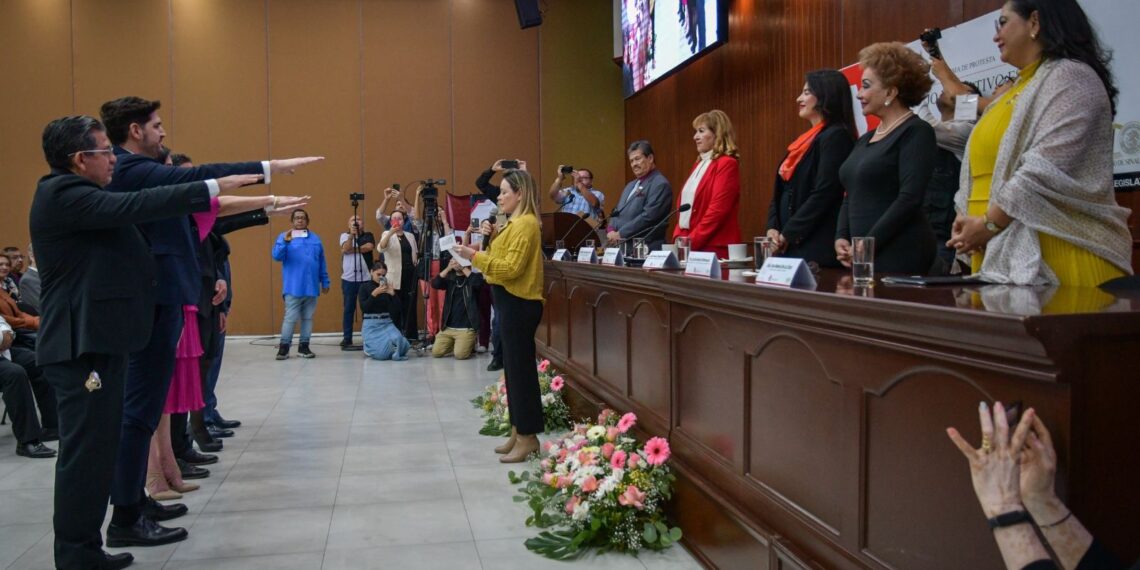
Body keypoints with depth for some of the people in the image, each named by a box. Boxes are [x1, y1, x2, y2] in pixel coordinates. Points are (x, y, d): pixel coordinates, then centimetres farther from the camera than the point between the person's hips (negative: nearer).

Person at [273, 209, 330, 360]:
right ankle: (284, 347, 1)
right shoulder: (284, 236, 2)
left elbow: (322, 263, 13)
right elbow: (276, 256, -12)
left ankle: (304, 346, 16)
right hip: (293, 287, -4)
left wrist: (325, 282, 11)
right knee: (290, 318, -7)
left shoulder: (315, 238, 12)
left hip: (311, 287, 4)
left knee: (308, 317, 8)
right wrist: (285, 242, -27)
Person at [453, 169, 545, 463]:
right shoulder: (516, 223, 16)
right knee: (513, 367, 13)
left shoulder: (526, 224, -15)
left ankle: (528, 437, 1)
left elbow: (511, 268, -21)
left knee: (521, 368, -5)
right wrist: (477, 255, 6)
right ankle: (518, 431, 20)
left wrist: (475, 256, -19)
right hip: (511, 302, 10)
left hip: (519, 304, -10)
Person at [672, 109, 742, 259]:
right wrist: (679, 237, 4)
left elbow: (717, 210, -18)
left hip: (714, 248, -8)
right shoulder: (699, 164, 18)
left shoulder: (727, 164, -9)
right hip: (690, 246, 8)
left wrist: (692, 241, -17)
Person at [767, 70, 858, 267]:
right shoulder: (807, 140, 17)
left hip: (817, 247, -8)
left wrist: (788, 234, -14)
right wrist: (773, 228, 1)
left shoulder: (836, 137, -10)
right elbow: (781, 191, 17)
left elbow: (823, 194, -18)